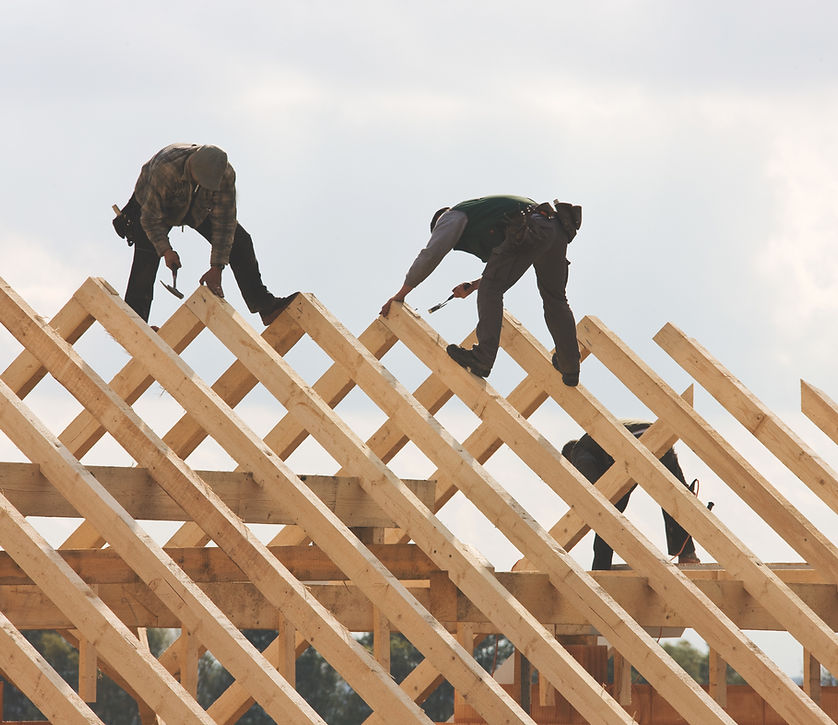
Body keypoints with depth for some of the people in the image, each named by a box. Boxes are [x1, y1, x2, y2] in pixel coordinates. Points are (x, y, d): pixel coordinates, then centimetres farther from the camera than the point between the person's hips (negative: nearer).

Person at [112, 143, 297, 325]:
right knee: (146, 260, -20)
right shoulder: (165, 169, -44)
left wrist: (216, 268, -28)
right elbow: (151, 217, -32)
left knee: (239, 241, -9)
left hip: (198, 208, 3)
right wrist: (166, 251, -43)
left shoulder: (225, 174, -33)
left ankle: (264, 306, -3)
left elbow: (224, 220, -26)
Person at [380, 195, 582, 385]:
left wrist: (401, 294, 16)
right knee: (554, 298, 20)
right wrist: (473, 286, 42)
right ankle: (570, 369, 25)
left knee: (491, 289, -4)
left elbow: (430, 255, 10)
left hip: (529, 230, -8)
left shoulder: (450, 217, 19)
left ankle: (482, 358, -15)